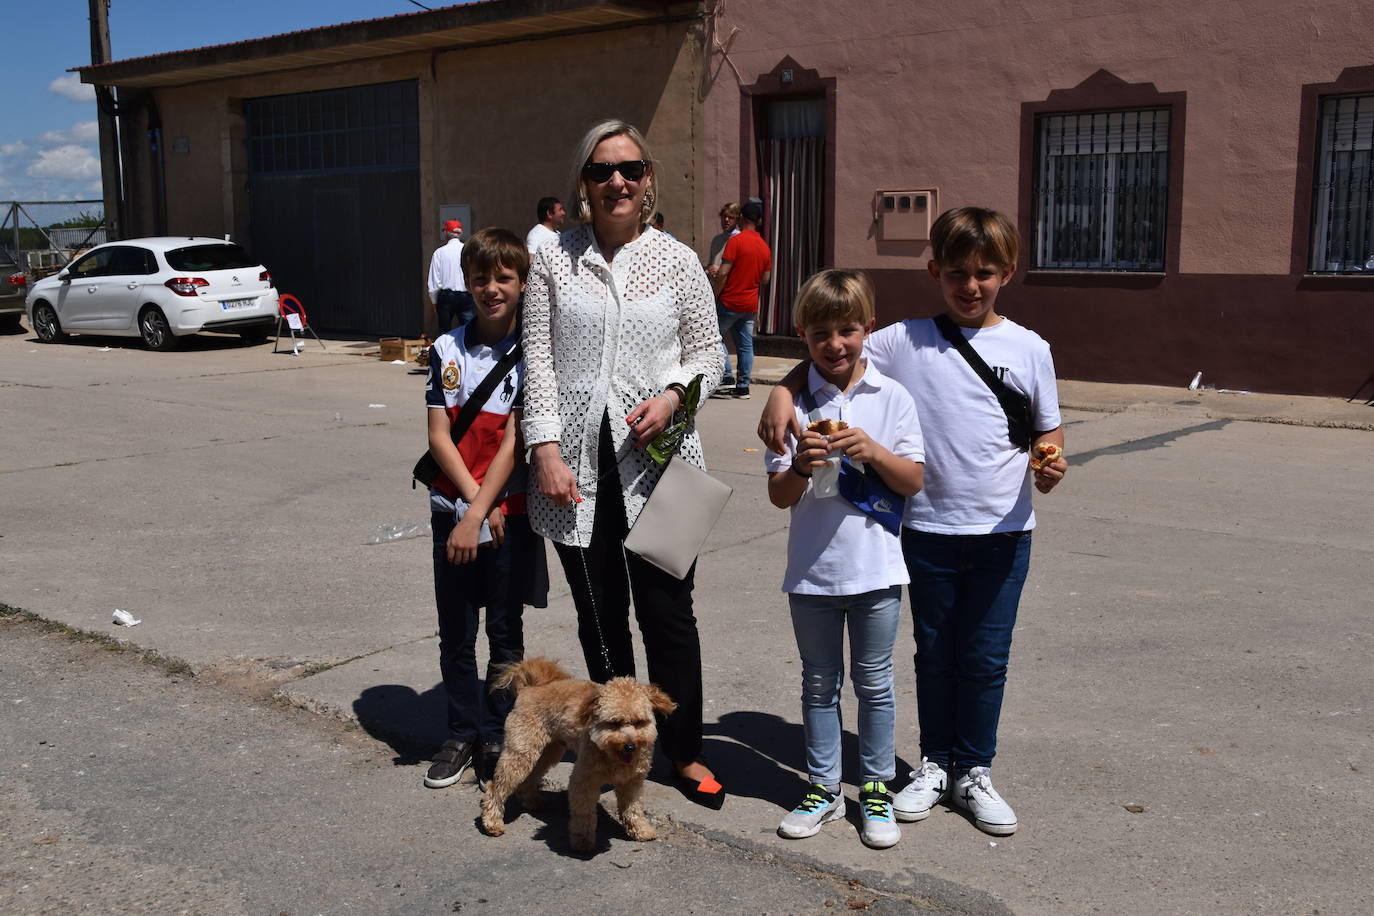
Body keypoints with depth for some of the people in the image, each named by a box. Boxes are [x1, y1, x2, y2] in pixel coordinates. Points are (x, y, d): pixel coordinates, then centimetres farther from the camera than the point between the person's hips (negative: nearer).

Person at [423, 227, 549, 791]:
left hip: (509, 512, -3)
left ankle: (498, 737, 22)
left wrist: (478, 515, -17)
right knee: (455, 633, 10)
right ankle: (463, 733, 25)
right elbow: (439, 436, -2)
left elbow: (514, 441, -13)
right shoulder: (448, 349, 2)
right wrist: (478, 503, -11)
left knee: (505, 632, 7)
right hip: (452, 507, 3)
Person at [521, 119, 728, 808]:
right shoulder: (554, 260, 4)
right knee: (599, 615, 10)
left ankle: (684, 749, 21)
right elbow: (539, 358, 2)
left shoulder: (677, 261, 4)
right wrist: (547, 449, -6)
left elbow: (708, 353, 8)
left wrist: (673, 395, -12)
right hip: (576, 465, 1)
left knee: (667, 611, 3)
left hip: (655, 460, -1)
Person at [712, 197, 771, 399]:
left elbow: (723, 273, -16)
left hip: (731, 301, -6)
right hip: (751, 304, 6)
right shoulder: (765, 247, 7)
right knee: (746, 344, 9)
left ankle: (727, 377, -2)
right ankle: (743, 386, 10)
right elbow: (766, 278, 11)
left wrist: (713, 297, -8)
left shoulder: (736, 241, -13)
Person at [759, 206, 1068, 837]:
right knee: (934, 652, 13)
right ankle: (934, 763, 31)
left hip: (1003, 530, 0)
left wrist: (1048, 467, -14)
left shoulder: (1028, 349, 0)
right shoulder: (905, 340, -1)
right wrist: (783, 390, -15)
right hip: (929, 526, 0)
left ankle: (974, 771, 26)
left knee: (985, 657, 8)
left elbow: (1048, 430, 7)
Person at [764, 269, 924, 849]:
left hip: (875, 567, -1)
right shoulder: (794, 402, -2)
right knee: (819, 683, 14)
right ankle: (823, 789, 28)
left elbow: (913, 482, -3)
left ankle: (875, 790, 26)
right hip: (812, 569, 1)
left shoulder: (891, 398, -3)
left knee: (874, 683, 11)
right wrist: (800, 466, -23)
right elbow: (779, 496, -3)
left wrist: (873, 452, -19)